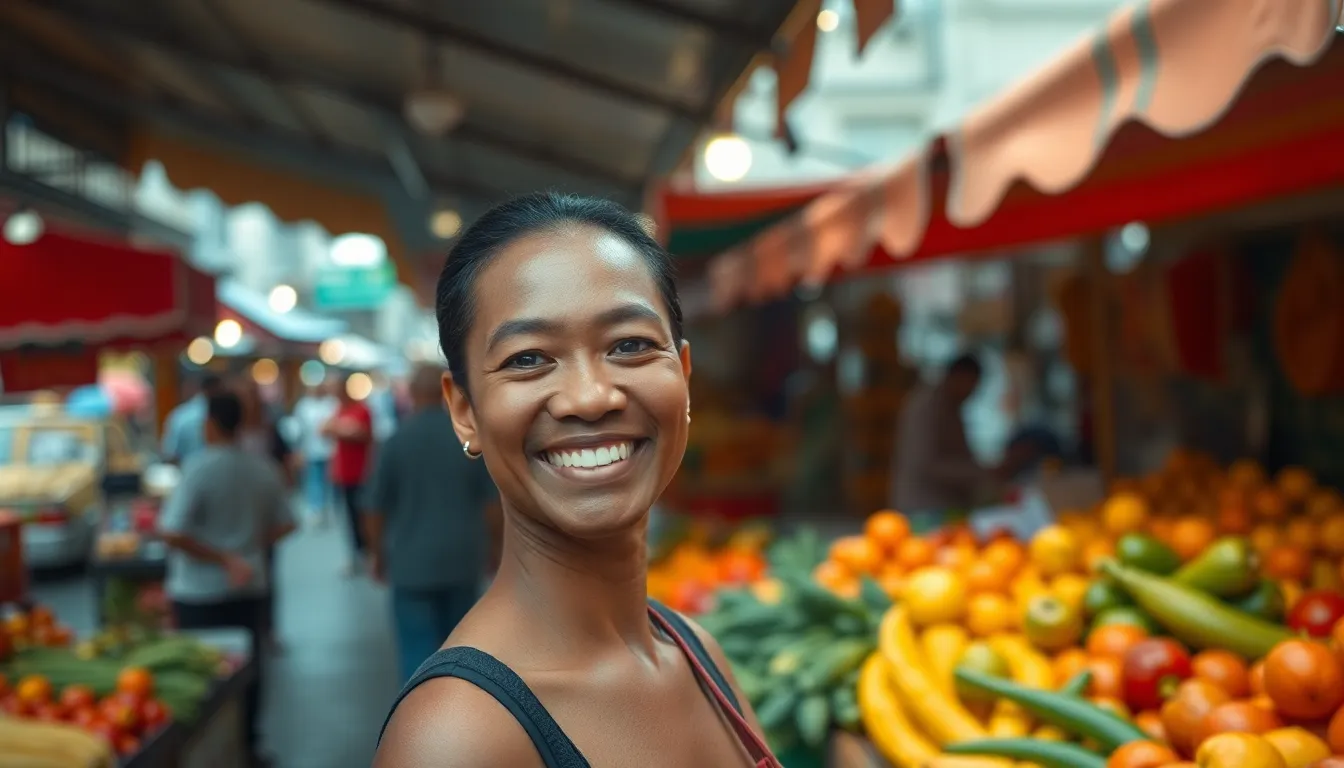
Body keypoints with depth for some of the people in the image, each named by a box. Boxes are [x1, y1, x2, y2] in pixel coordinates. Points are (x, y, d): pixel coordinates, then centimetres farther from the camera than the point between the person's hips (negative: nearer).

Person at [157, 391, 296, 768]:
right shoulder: (264, 468, 1)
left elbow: (173, 533, -21)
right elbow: (284, 524, 8)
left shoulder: (198, 468, -15)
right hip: (250, 585, 5)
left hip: (201, 592, -5)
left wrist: (222, 558, -13)